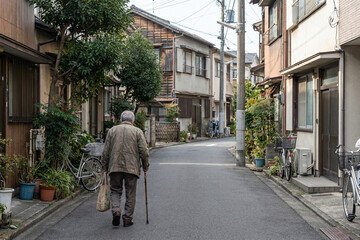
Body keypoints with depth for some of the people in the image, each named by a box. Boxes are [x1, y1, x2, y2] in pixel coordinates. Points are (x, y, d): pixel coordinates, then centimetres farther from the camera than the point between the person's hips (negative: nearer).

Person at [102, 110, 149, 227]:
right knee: (130, 194, 8)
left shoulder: (112, 130, 8)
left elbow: (106, 151, 6)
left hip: (115, 167, 1)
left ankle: (115, 210, -9)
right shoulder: (137, 131, 3)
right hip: (132, 167, -1)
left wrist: (104, 167, 12)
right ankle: (128, 219, 10)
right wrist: (145, 166, 7)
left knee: (115, 191, 13)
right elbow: (144, 151, -4)